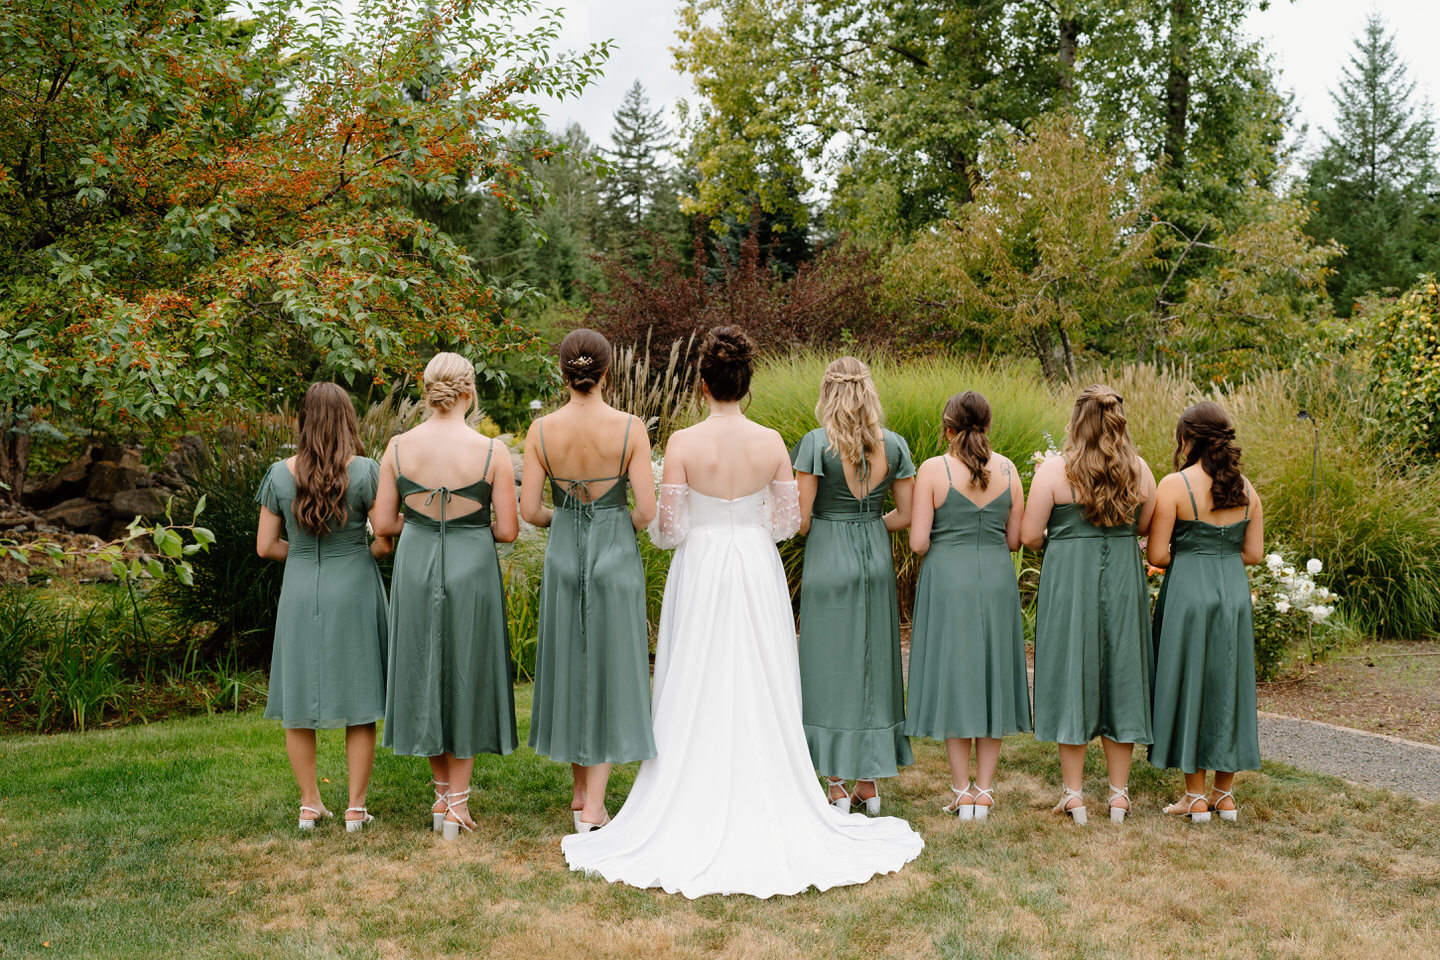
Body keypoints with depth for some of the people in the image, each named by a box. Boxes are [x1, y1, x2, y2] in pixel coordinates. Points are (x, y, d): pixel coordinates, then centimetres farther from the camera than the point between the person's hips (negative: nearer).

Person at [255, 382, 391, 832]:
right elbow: (387, 538, -10)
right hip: (353, 591, -2)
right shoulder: (365, 471, -10)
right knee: (359, 702, 7)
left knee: (299, 704, 13)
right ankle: (355, 807, 11)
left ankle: (309, 803, 19)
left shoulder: (280, 474, -2)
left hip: (299, 592, 2)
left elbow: (266, 546, 2)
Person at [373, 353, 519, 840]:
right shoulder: (491, 451, -12)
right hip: (472, 569, -2)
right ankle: (457, 802, 17)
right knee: (465, 676, 11)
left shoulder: (399, 447, -5)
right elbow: (508, 529, -8)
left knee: (425, 672, 17)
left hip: (415, 568, 2)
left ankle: (441, 793, 28)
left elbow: (384, 523, -2)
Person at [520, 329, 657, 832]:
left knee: (570, 666, 16)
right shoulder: (630, 428, -12)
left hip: (563, 554, 2)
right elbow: (647, 508, -13)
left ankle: (581, 790, 29)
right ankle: (593, 805, 6)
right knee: (610, 670, 6)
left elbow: (529, 510, -5)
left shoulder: (542, 430, -6)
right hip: (615, 555, -2)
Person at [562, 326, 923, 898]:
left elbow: (667, 528, -10)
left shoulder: (683, 444, -11)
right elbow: (788, 520, 2)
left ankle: (697, 821, 11)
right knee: (760, 692, 10)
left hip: (700, 572, -2)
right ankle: (765, 814, 16)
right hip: (757, 571, 2)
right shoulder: (771, 442, -4)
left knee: (698, 695, 6)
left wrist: (658, 526, 12)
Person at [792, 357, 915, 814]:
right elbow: (906, 515, 3)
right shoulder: (894, 445, 1)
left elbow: (801, 519, -11)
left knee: (830, 662, 4)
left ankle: (837, 786, 7)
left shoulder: (816, 443, -11)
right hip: (877, 559, 4)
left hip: (828, 559, -4)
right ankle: (868, 782, 19)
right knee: (873, 661, 12)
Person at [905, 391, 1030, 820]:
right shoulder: (1007, 469, 2)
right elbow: (1015, 538, 4)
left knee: (953, 677, 5)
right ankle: (984, 789, 15)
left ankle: (963, 792, 9)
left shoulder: (933, 469, -8)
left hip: (947, 580, -3)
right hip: (997, 580, 3)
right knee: (991, 678, 11)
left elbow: (918, 541, -10)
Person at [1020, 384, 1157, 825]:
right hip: (1124, 581, 3)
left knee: (1072, 676, 6)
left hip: (1069, 580, -3)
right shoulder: (1139, 471, -1)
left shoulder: (1054, 471, -11)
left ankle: (1073, 793, 11)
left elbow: (1029, 536, -9)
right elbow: (1146, 528, 10)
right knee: (1120, 674, 12)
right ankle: (1119, 793, 18)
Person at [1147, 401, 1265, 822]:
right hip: (1235, 591, 5)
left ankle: (1196, 797, 10)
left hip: (1188, 593, -5)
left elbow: (1157, 554, -11)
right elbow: (1254, 553, 6)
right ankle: (1225, 794, 21)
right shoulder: (1246, 488, 4)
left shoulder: (1174, 485, -11)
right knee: (1228, 684, 13)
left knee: (1189, 683, 5)